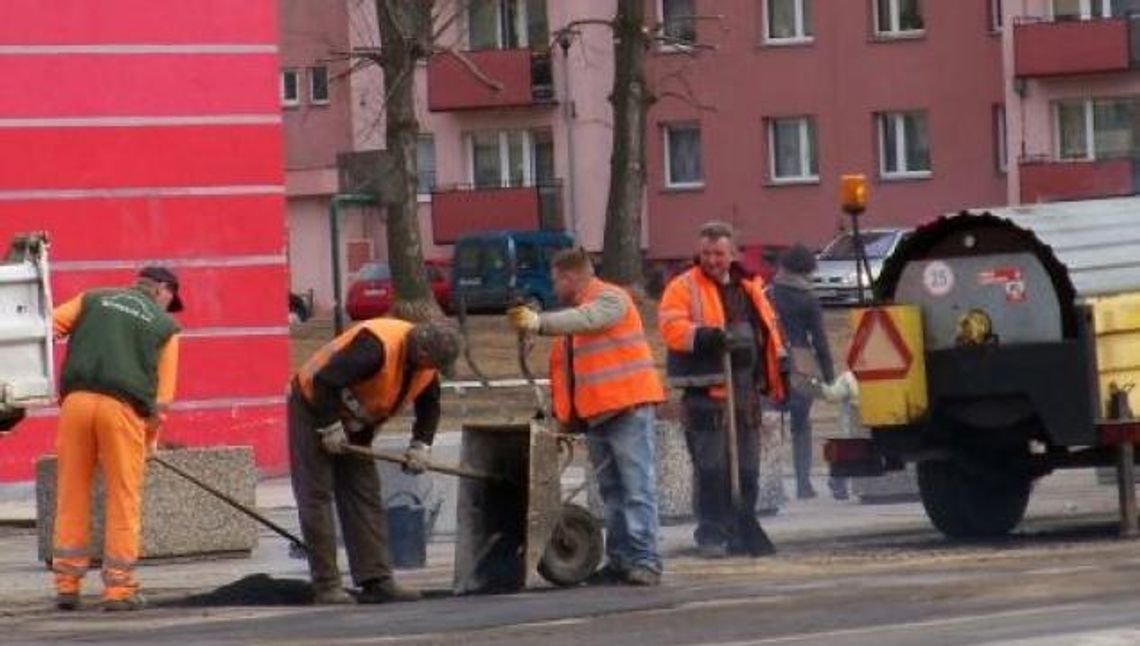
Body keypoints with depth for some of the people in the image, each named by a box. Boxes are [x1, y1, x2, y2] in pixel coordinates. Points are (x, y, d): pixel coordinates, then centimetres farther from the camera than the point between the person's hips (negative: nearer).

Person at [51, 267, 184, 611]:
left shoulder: (93, 300, 19)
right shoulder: (165, 326, 14)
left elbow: (45, 327, 6)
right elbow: (162, 397, 9)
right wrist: (151, 437, 20)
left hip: (77, 400, 2)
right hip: (123, 407, -2)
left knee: (72, 496, 9)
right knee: (123, 499, 6)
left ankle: (67, 586, 11)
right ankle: (119, 589, 6)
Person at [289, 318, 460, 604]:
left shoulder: (426, 365, -7)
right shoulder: (375, 347, -34)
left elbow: (429, 405, 11)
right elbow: (325, 382, -36)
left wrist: (421, 445, -3)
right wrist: (330, 428, -29)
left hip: (354, 426, 8)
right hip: (314, 410, -8)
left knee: (365, 499, 3)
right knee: (317, 498, -9)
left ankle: (377, 581, 2)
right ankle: (326, 586, -9)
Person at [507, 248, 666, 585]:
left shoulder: (610, 299, -7)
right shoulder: (574, 312, 19)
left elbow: (586, 321, -28)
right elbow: (564, 362, 18)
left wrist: (539, 323, -39)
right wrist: (563, 411, 11)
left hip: (627, 408, -9)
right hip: (595, 414, 9)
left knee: (637, 489, -10)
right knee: (612, 492, 11)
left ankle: (645, 560, -13)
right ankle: (619, 561, 15)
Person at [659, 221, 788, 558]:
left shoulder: (749, 287, 17)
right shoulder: (684, 288, -1)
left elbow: (769, 328, 24)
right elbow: (672, 327, -15)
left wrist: (780, 371, 19)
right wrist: (705, 336, -31)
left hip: (746, 390, 6)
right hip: (706, 392, -6)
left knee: (747, 470, 9)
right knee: (711, 468, -9)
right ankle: (711, 535, -6)